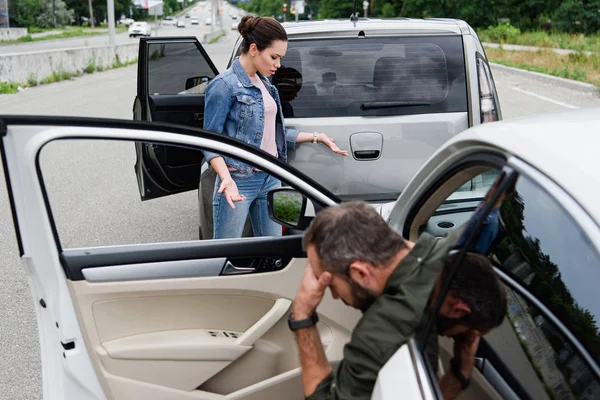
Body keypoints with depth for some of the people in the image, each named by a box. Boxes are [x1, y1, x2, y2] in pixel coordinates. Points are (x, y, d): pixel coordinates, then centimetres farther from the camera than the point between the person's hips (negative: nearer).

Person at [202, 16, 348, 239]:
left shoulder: (264, 83, 13)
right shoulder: (224, 85, -11)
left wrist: (316, 137, 20)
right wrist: (226, 178, -28)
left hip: (271, 179, 8)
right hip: (239, 181, -8)